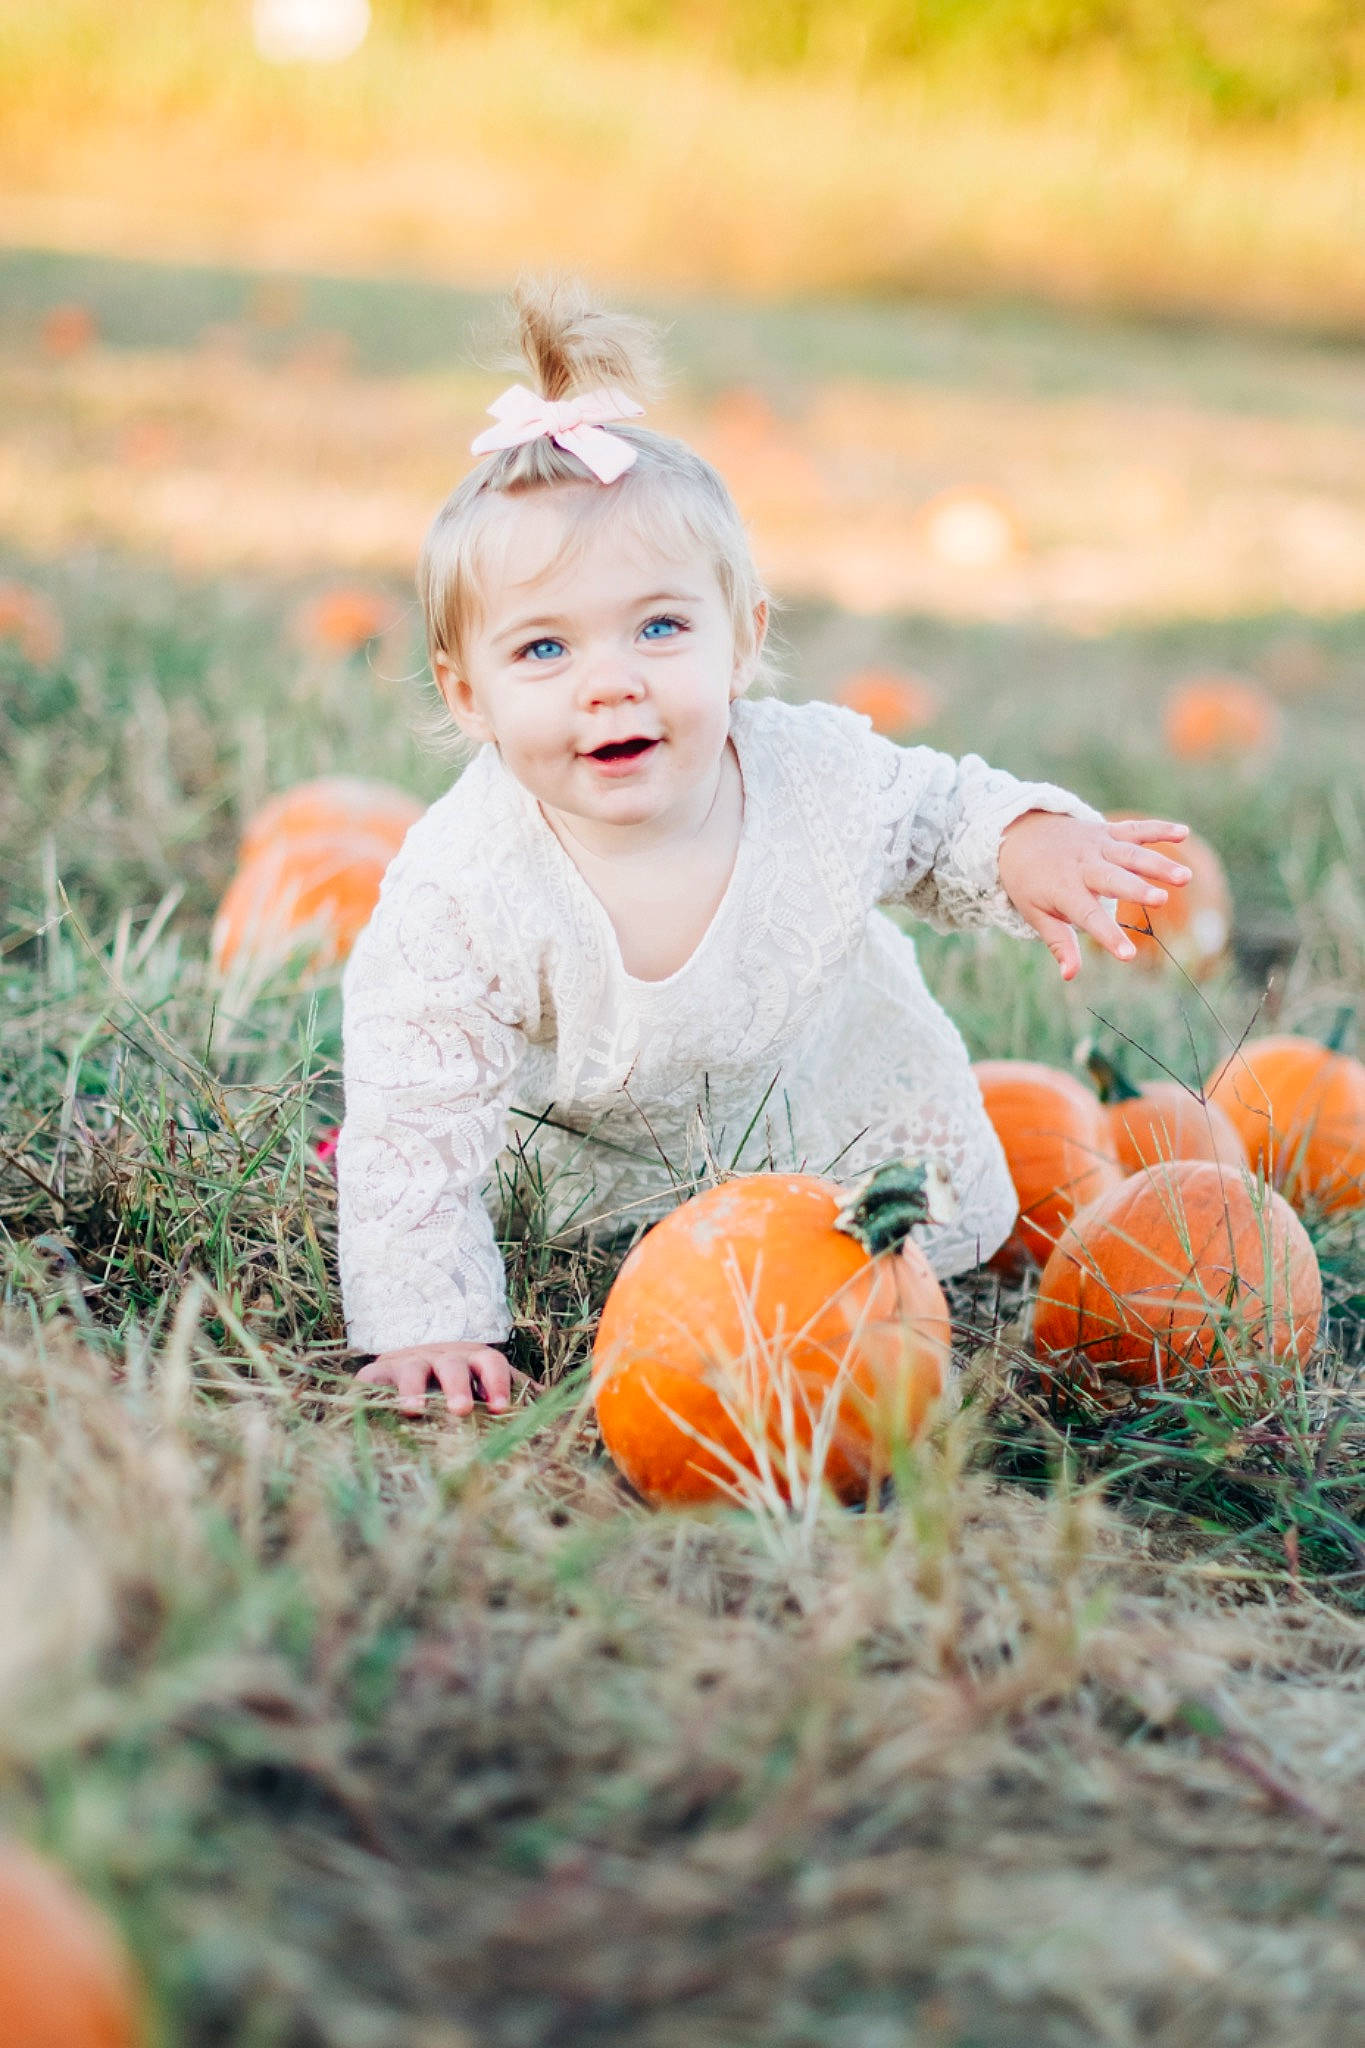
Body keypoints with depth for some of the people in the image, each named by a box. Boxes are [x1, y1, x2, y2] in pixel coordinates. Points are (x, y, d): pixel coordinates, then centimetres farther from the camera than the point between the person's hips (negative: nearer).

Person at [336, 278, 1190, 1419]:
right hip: (585, 1142, -1)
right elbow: (414, 1129, -31)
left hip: (825, 1087, 2)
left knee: (950, 1230, 15)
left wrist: (1025, 844, -28)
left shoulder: (815, 774, -30)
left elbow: (935, 815, -6)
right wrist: (428, 1324, -35)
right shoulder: (457, 896, -38)